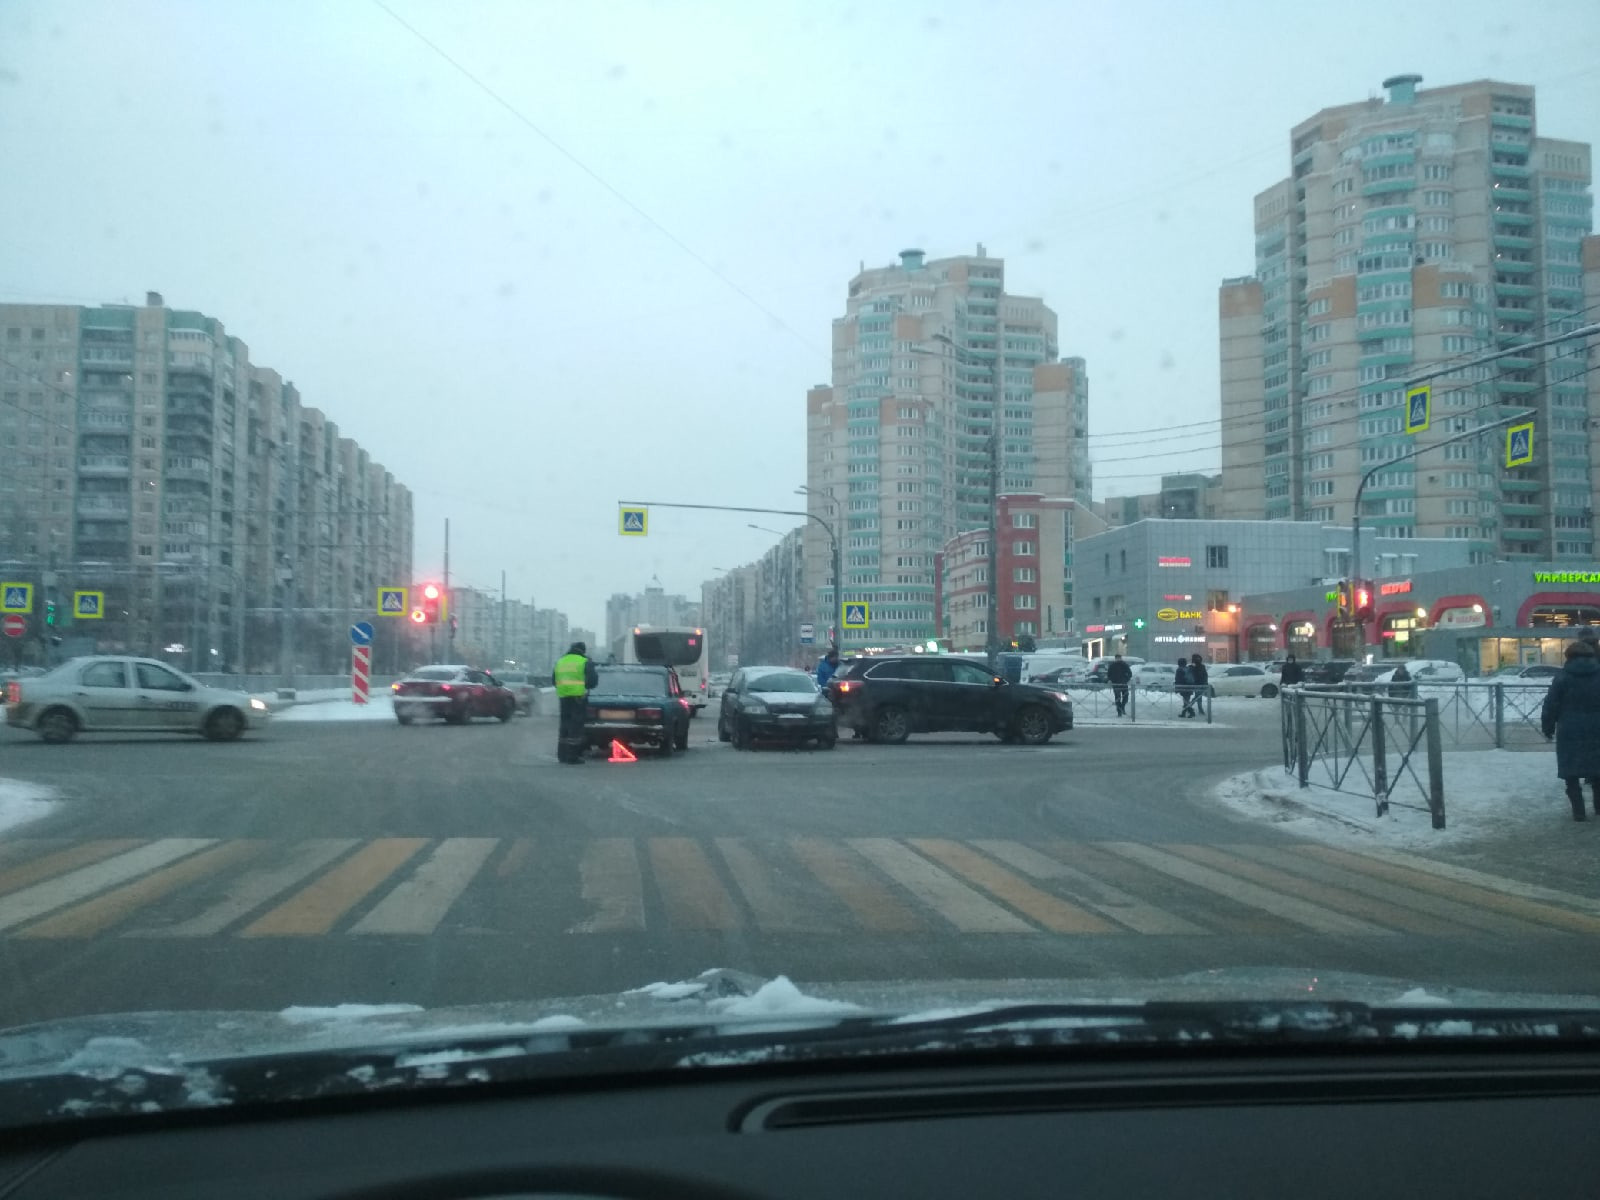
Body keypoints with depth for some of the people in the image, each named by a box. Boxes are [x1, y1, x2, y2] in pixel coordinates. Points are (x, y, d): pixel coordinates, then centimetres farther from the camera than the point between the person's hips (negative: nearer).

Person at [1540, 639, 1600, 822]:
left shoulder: (1562, 678, -4)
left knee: (1571, 772, 2)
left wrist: (1548, 729, 3)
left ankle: (1579, 812, -2)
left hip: (1570, 732, -3)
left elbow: (1551, 706, -6)